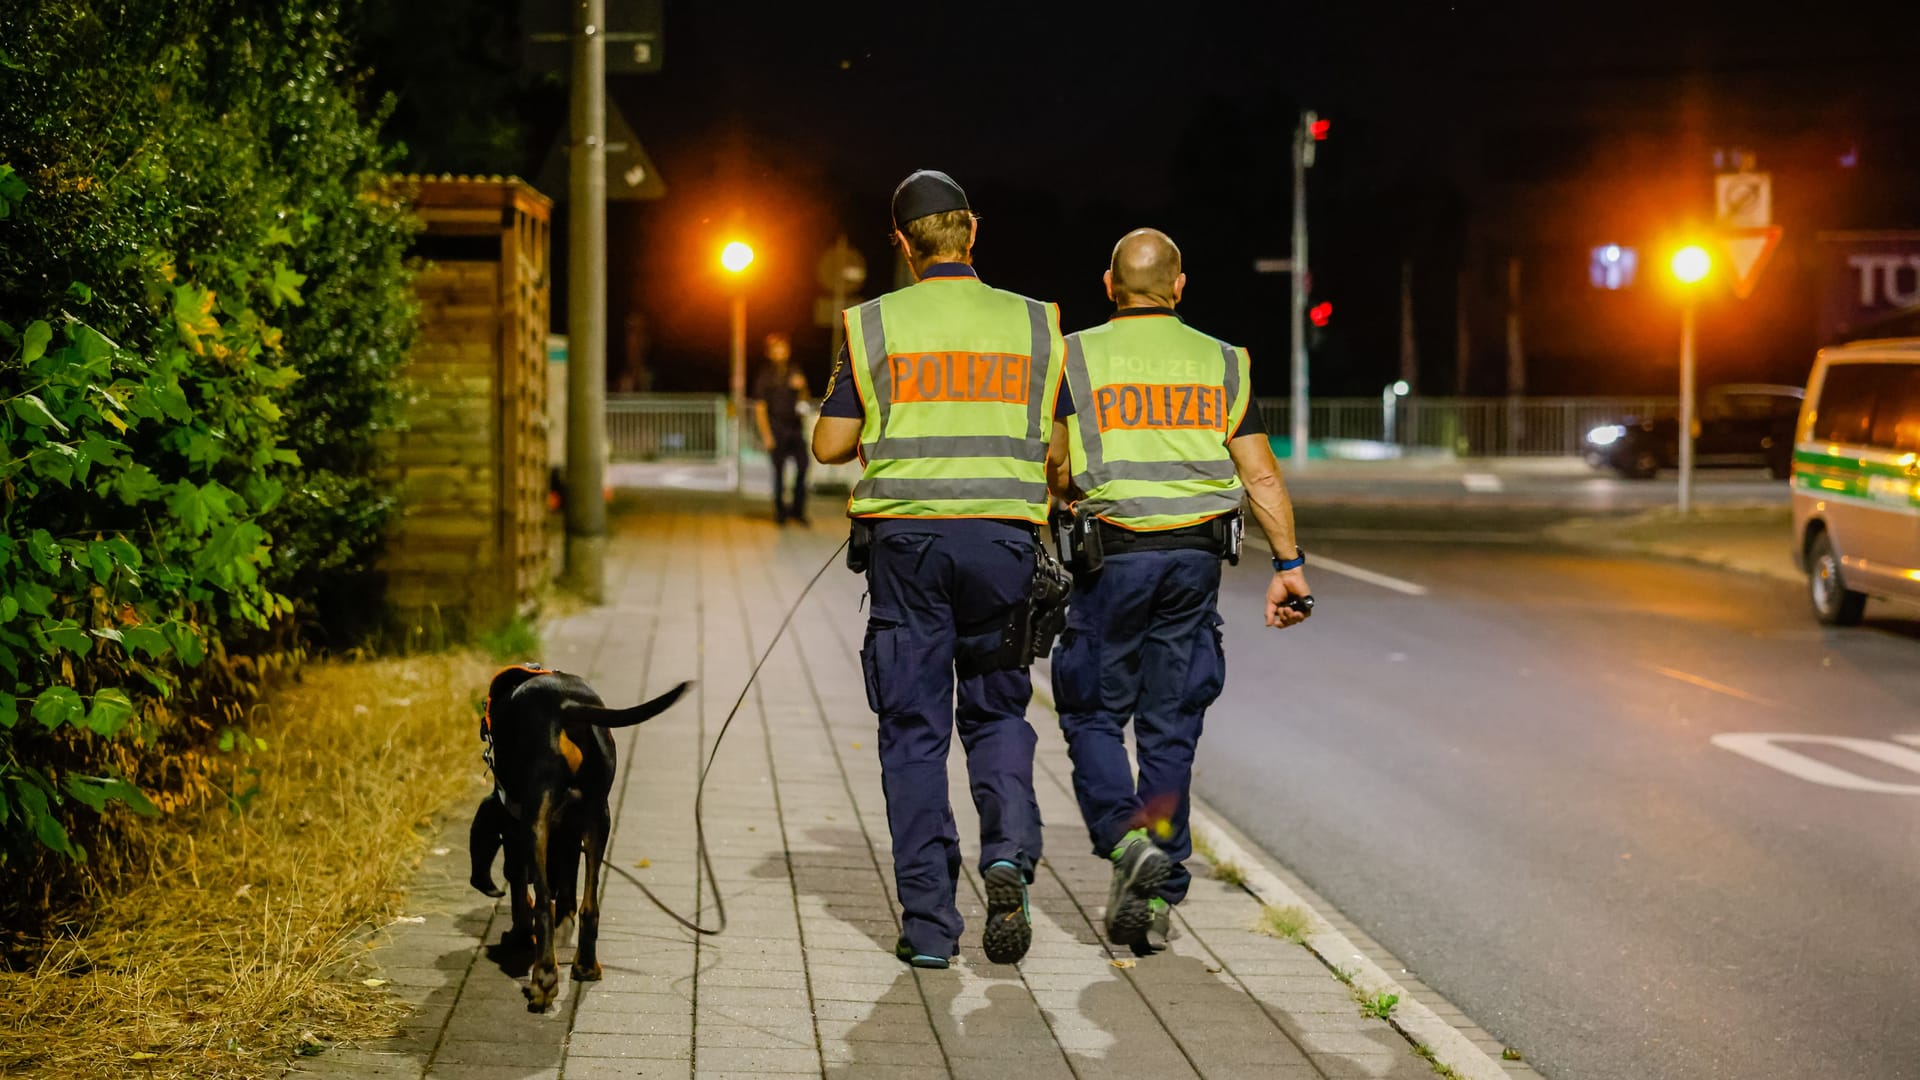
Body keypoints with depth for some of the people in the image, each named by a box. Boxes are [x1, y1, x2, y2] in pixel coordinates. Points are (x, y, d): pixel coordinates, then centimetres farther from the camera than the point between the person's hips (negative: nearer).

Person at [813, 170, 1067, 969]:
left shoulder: (874, 325, 1)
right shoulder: (1033, 324, 5)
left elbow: (829, 445, 1)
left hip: (906, 540, -1)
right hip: (1003, 539, 1)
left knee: (914, 730, 5)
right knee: (997, 711, 15)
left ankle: (928, 924, 3)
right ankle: (1009, 850, -12)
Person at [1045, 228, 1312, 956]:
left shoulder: (1079, 358, -1)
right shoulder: (1221, 363, 7)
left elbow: (1054, 471, -2)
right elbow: (1260, 474, 2)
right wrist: (1288, 564, 4)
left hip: (1112, 553, -3)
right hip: (1196, 557, 3)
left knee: (1093, 717, 8)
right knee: (1170, 729, 8)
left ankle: (1126, 840, -16)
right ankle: (1157, 899, 8)